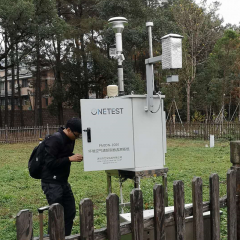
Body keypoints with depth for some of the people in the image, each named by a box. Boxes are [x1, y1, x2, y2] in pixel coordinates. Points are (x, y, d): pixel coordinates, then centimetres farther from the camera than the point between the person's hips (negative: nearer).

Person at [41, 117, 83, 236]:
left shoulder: (70, 139, 8)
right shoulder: (55, 140, -19)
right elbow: (50, 162, -23)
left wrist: (75, 157, 4)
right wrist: (70, 159, -25)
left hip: (63, 182, 9)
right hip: (52, 183, -9)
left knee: (70, 212, 11)